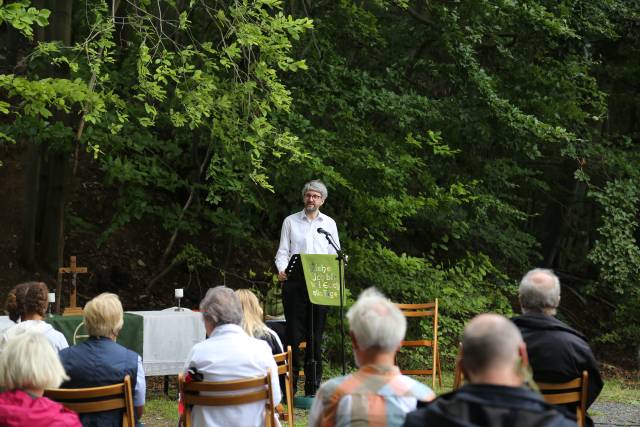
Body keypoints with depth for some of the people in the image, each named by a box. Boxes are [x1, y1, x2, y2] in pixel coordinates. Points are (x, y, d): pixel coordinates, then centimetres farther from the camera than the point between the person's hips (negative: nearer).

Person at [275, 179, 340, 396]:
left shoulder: (329, 223, 15)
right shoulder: (290, 221, 10)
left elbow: (335, 254, 13)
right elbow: (282, 252, 6)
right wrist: (282, 270, -13)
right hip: (294, 281, -2)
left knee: (316, 334, 2)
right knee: (294, 333, -6)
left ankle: (313, 387, 6)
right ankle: (290, 384, -3)